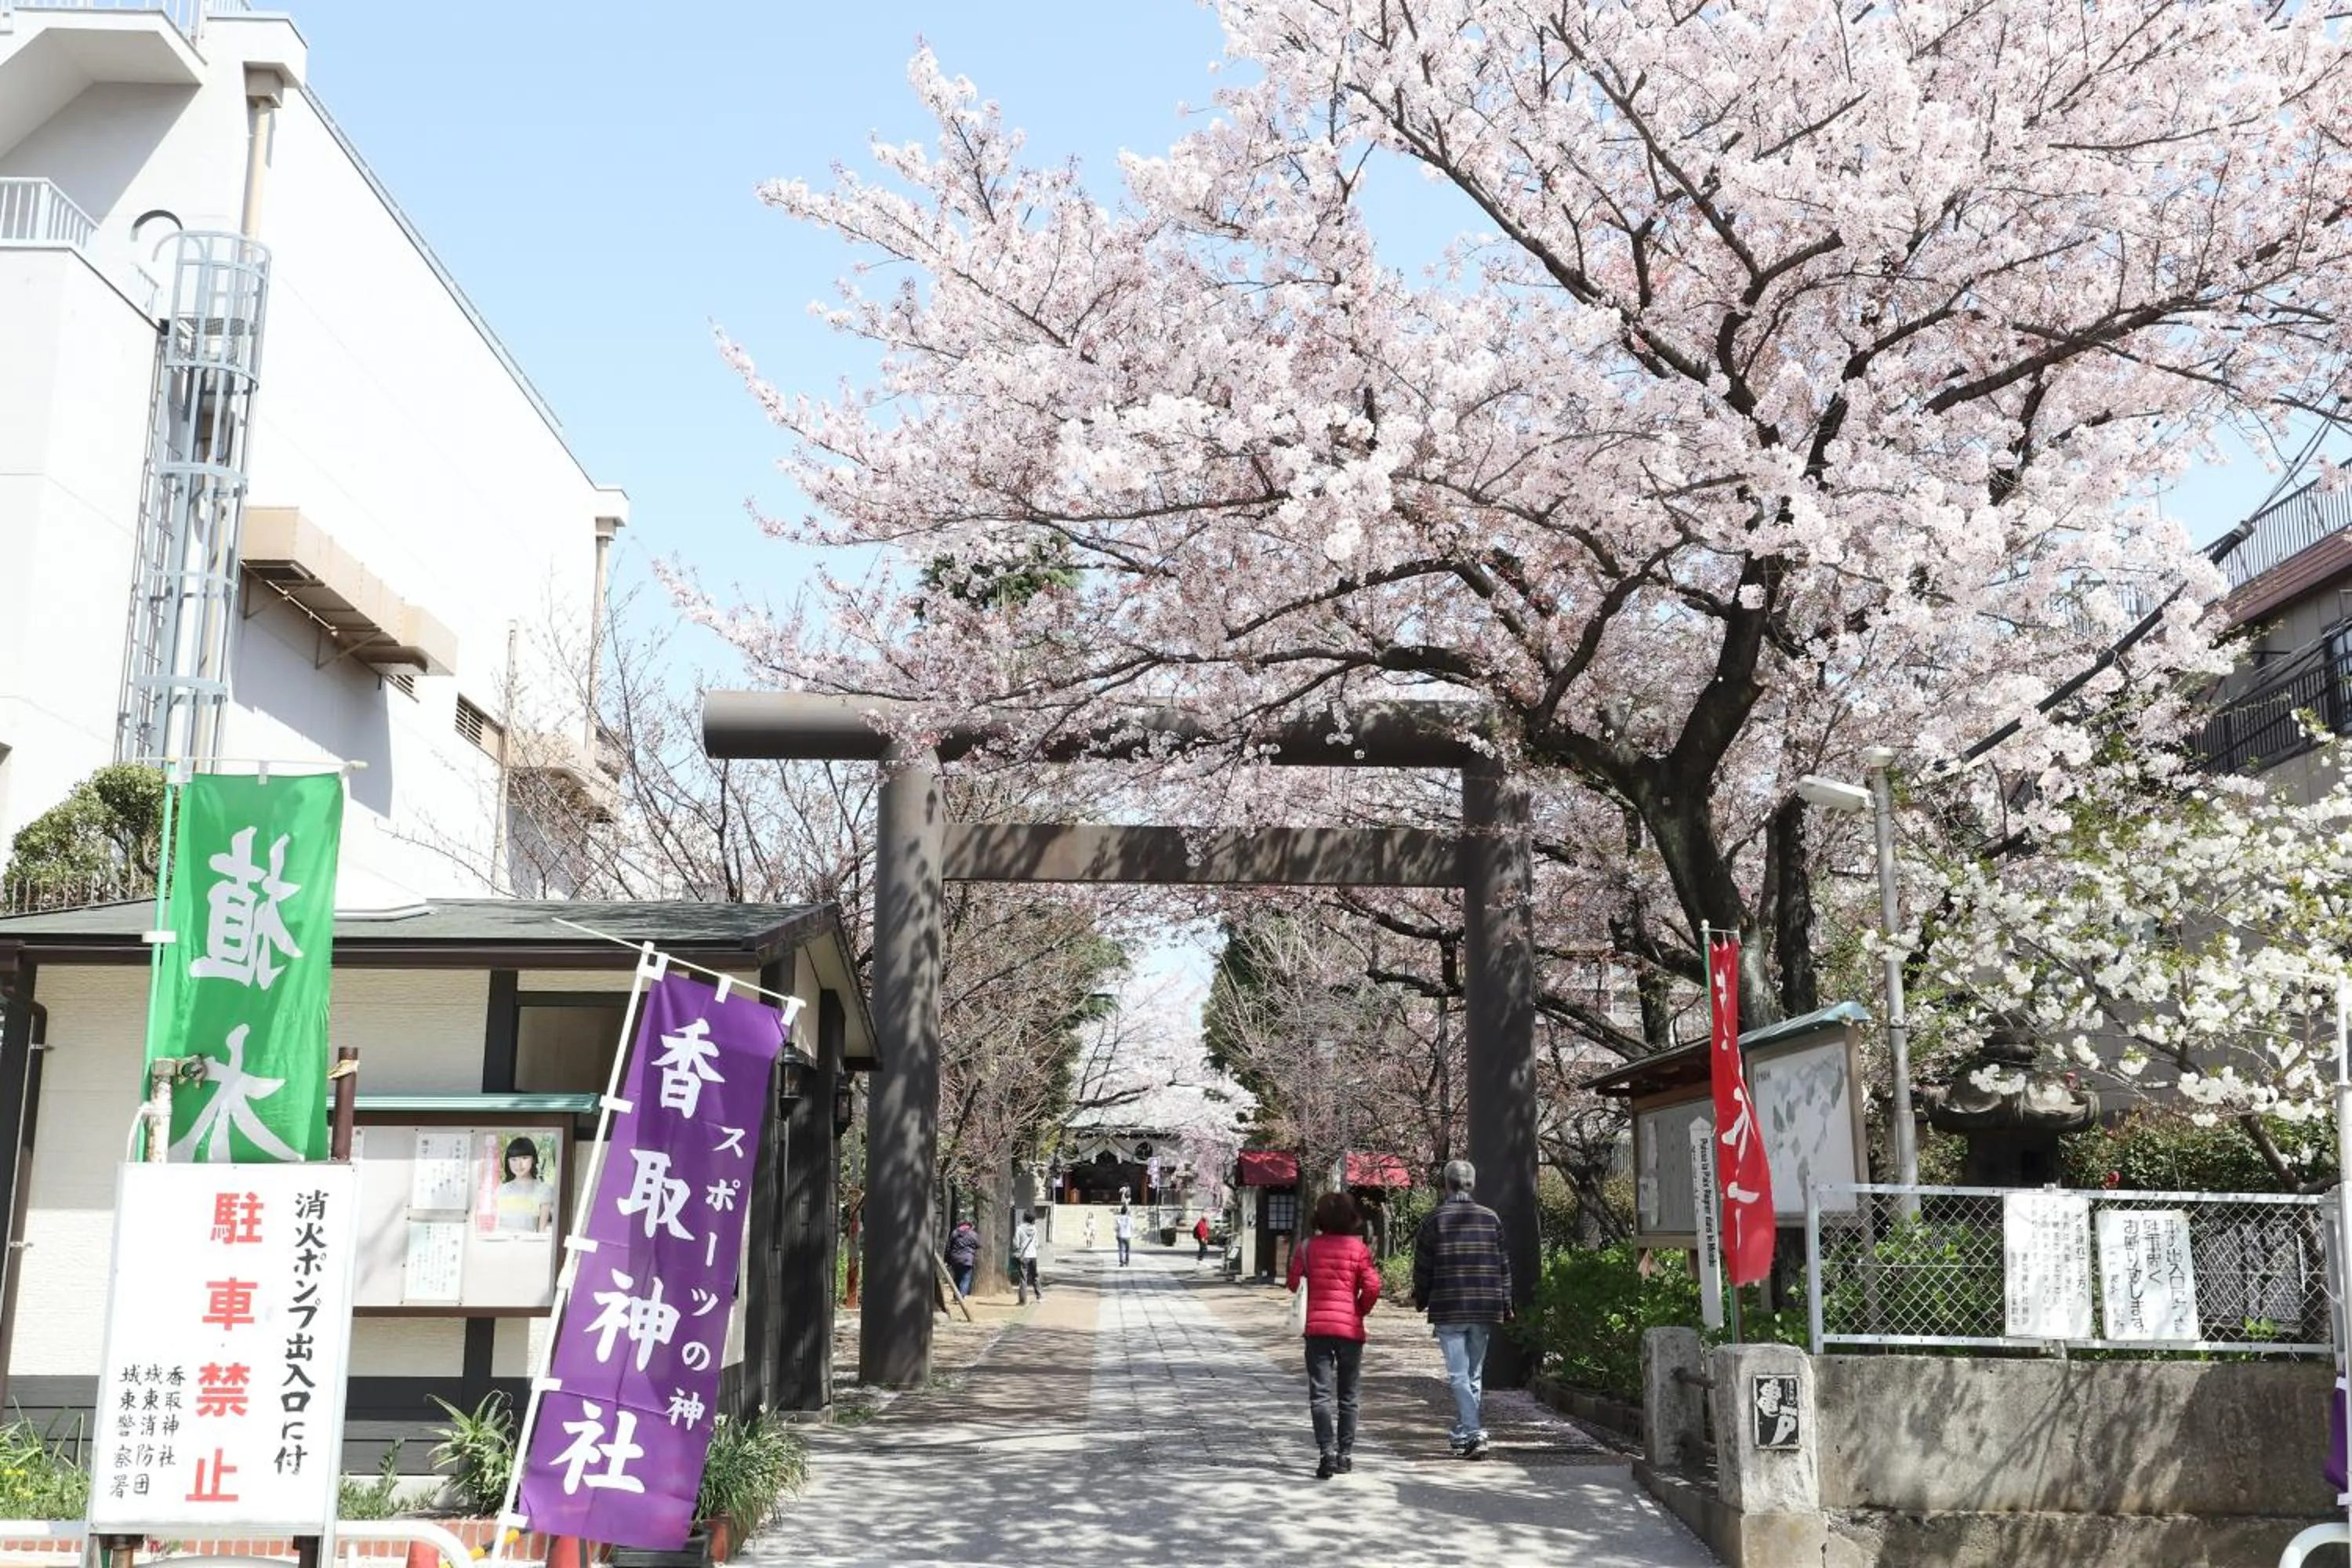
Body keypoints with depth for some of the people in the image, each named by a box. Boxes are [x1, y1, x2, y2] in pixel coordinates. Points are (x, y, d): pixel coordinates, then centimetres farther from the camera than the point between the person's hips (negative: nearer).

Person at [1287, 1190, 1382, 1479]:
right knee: (1348, 1396, 13)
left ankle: (1328, 1452, -17)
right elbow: (1372, 1287, -9)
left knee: (1320, 1395, -2)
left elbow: (1294, 1283, 1)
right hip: (1350, 1328, 0)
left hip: (1316, 1326, 0)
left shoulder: (1308, 1247, 0)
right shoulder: (1358, 1248, -3)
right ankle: (1345, 1455, 17)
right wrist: (1360, 1311, 9)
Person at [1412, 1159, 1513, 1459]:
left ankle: (1472, 1433, -15)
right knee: (1475, 1374, 15)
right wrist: (1505, 1305, 15)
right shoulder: (1490, 1218, 5)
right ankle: (1462, 1434, 24)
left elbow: (1423, 1266, -2)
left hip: (1449, 1310, -4)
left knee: (1459, 1375, -3)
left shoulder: (1435, 1219, -5)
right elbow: (1503, 1265, 7)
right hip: (1484, 1309, 4)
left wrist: (1421, 1300, 12)